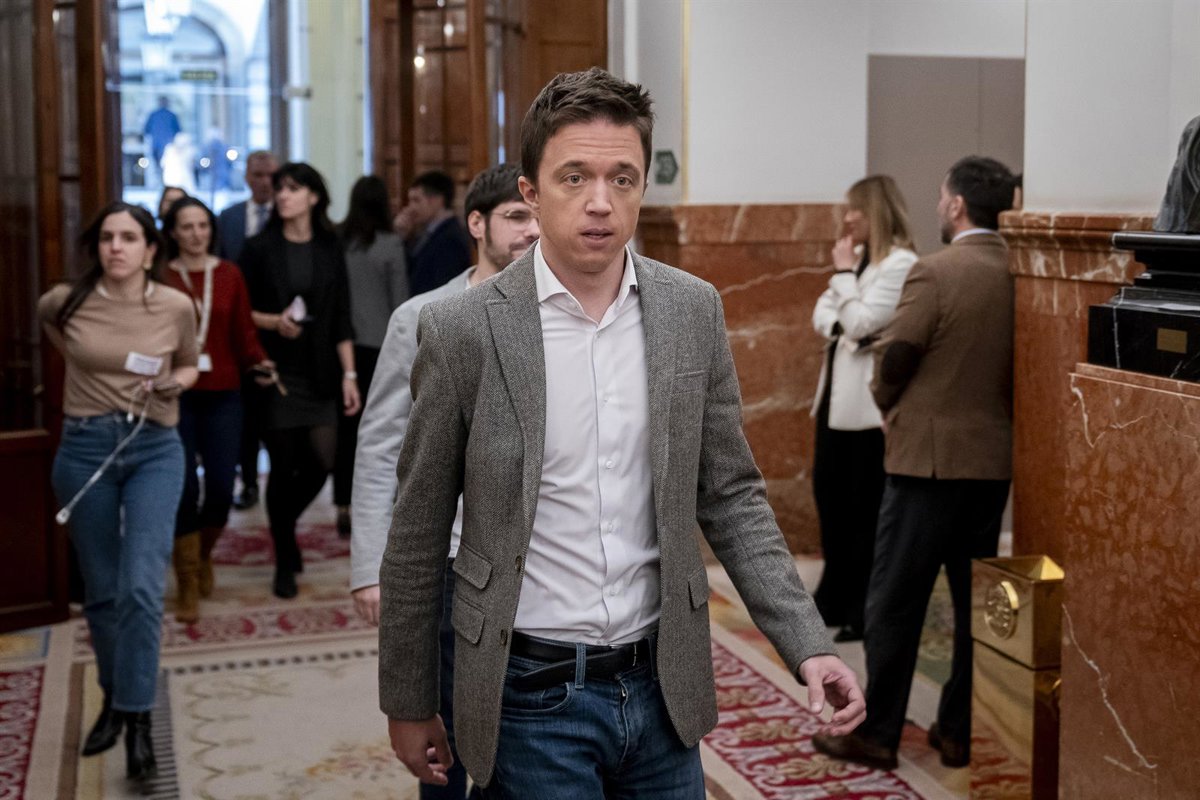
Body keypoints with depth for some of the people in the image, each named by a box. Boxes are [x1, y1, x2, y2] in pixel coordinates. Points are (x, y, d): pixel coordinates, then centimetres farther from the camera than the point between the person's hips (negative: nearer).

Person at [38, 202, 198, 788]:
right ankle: (114, 700, 30)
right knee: (101, 590, 11)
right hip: (85, 448, 1)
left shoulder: (176, 307, -4)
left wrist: (174, 382, -7)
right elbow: (45, 319, 22)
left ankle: (138, 722, -6)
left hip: (155, 450, -1)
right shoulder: (67, 301, -3)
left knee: (142, 587, -13)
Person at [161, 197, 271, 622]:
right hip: (174, 396, -2)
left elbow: (243, 331, 5)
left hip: (222, 395, 2)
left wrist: (259, 361, -13)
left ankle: (203, 554, 32)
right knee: (185, 487, -4)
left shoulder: (229, 275, 6)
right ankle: (188, 585, 11)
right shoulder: (159, 277, -1)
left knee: (221, 488, 0)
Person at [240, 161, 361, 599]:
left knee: (322, 460, -4)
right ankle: (284, 561, 16)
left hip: (319, 373, 2)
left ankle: (286, 522, 27)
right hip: (275, 371, -2)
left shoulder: (330, 248, 4)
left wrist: (349, 374, -1)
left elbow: (341, 318, 4)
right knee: (283, 466, 1)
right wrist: (273, 322, -17)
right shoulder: (259, 248, -1)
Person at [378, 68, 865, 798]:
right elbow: (418, 539, -2)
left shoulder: (693, 311, -1)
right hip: (531, 698, -3)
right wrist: (409, 705, 4)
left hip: (662, 685, 4)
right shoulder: (464, 328, -10)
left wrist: (809, 646, -4)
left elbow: (731, 497, 5)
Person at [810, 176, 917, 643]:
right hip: (836, 394, 9)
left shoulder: (900, 263, -12)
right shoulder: (858, 258, 15)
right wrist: (839, 325, -8)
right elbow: (822, 314, 12)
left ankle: (865, 612, 8)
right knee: (830, 495, 14)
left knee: (865, 508, -2)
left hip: (868, 403, -9)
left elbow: (861, 323, -18)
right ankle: (835, 599, 27)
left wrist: (844, 273, -9)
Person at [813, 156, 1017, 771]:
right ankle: (962, 731, 21)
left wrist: (889, 403, 6)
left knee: (895, 600, 4)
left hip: (930, 456, -6)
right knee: (976, 598, 13)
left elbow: (893, 354, -13)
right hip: (995, 458, 6)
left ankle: (876, 733, 11)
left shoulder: (934, 272, -14)